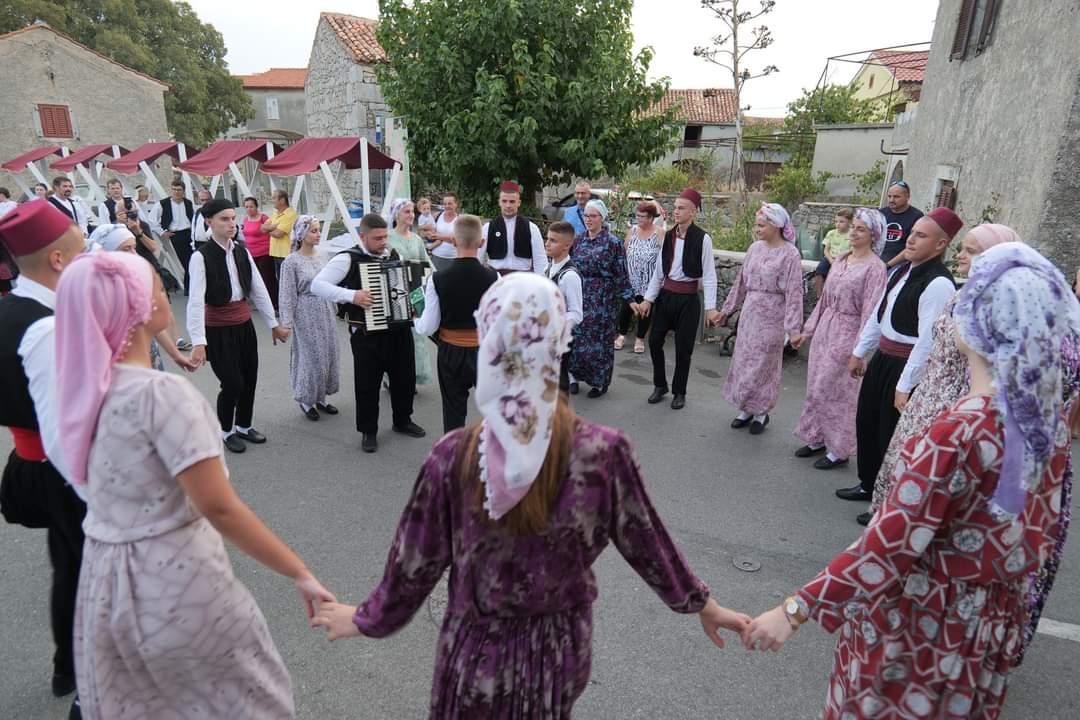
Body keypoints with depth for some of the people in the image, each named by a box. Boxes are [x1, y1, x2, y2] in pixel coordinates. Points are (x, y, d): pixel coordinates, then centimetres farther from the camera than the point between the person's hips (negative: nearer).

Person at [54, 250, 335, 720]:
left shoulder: (86, 384, 0)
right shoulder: (160, 392, -24)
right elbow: (219, 508, -28)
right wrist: (300, 574, -23)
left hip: (105, 583, 8)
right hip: (173, 580, -7)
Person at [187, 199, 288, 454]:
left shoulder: (242, 251, 2)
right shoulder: (201, 256, -16)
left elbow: (258, 289, 6)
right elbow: (196, 300, -24)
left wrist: (274, 324, 7)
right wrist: (199, 342, -32)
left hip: (244, 324, 6)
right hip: (218, 328, -6)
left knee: (250, 379, 13)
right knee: (233, 383, -2)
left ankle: (244, 426, 35)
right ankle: (226, 431, 23)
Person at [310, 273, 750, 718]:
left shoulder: (453, 457, -22)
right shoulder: (605, 452, -22)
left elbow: (416, 562, -10)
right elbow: (645, 543, -8)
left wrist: (367, 618, 10)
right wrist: (702, 604, 10)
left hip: (478, 649, -1)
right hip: (559, 650, 1)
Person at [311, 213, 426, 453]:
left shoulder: (393, 254, 6)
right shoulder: (348, 259, -12)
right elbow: (317, 284, -18)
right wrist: (352, 296, -27)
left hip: (400, 329, 6)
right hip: (367, 334, -5)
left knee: (405, 377, 16)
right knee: (368, 383, 5)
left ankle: (403, 421, 37)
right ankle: (368, 431, 22)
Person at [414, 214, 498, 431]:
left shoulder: (438, 279, -13)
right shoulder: (493, 278, -12)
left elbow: (428, 328, -10)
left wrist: (416, 322, 11)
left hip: (451, 353, 0)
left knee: (453, 414, 16)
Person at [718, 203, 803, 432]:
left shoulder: (789, 253, -12)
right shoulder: (755, 248, 4)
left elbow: (794, 292, -14)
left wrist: (793, 327, -18)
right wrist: (727, 308, 15)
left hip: (771, 316, -6)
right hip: (749, 312, 6)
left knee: (762, 365, 3)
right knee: (744, 361, 11)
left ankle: (761, 413, 20)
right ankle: (746, 409, 25)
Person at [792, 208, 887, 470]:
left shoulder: (875, 267, -13)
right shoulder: (840, 259, 8)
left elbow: (869, 311, -16)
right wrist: (808, 329, 13)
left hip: (848, 333, -7)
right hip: (825, 328, 7)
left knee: (835, 392, 1)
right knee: (817, 387, 13)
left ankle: (839, 450, 16)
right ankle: (818, 438, 29)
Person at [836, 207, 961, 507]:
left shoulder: (939, 283, -20)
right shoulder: (901, 272, 9)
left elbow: (927, 340, -24)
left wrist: (905, 385, -24)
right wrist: (859, 352, 20)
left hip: (907, 366, -9)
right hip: (882, 358, 9)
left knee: (892, 434, 3)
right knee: (866, 421, 19)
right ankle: (868, 485, 39)